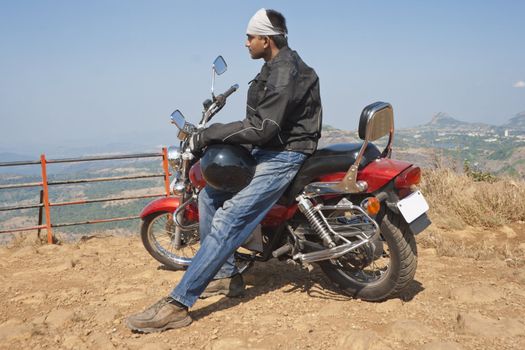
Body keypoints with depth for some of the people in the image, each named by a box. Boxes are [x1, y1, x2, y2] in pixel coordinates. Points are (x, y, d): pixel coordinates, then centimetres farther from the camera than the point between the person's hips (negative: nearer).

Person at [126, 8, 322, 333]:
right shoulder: (275, 67, 14)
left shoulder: (285, 74, -19)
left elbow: (262, 128, -26)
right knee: (209, 195, 10)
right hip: (268, 150, 11)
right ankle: (226, 275, 16)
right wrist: (214, 134, 14)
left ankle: (177, 303, -22)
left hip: (284, 156, -11)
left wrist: (209, 134, -19)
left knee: (227, 220, -20)